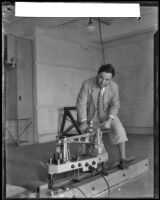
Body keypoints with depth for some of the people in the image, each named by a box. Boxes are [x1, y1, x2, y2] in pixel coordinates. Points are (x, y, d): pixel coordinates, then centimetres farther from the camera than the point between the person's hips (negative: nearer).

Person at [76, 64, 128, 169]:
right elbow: (81, 103, -23)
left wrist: (109, 120, -28)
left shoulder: (114, 86, -17)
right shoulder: (87, 84, -22)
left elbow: (115, 105, -13)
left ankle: (123, 159, -16)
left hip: (107, 113, 0)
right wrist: (83, 122, -34)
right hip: (91, 114, 0)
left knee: (118, 129, -24)